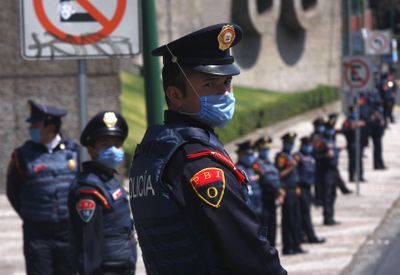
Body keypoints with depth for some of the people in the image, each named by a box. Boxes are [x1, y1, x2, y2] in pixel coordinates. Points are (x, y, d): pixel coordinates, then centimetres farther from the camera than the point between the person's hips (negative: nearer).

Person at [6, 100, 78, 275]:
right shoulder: (23, 155, -4)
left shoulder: (71, 150, 1)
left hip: (68, 233, 2)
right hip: (37, 235, -2)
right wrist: (29, 216, 8)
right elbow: (13, 192, 6)